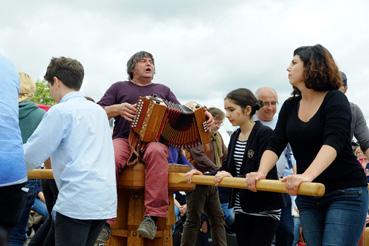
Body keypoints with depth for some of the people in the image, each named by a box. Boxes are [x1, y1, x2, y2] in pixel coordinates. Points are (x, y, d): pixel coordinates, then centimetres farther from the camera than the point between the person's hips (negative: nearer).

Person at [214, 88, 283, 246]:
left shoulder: (265, 134, -14)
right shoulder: (235, 136, 9)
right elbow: (227, 168, 11)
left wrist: (232, 177, -31)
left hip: (265, 209, -7)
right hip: (241, 207, 7)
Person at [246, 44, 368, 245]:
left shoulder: (335, 100, -11)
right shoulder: (290, 106, 6)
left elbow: (333, 142, -28)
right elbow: (275, 144, -2)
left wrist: (307, 176, -45)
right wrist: (261, 172, -23)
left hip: (346, 193, -6)